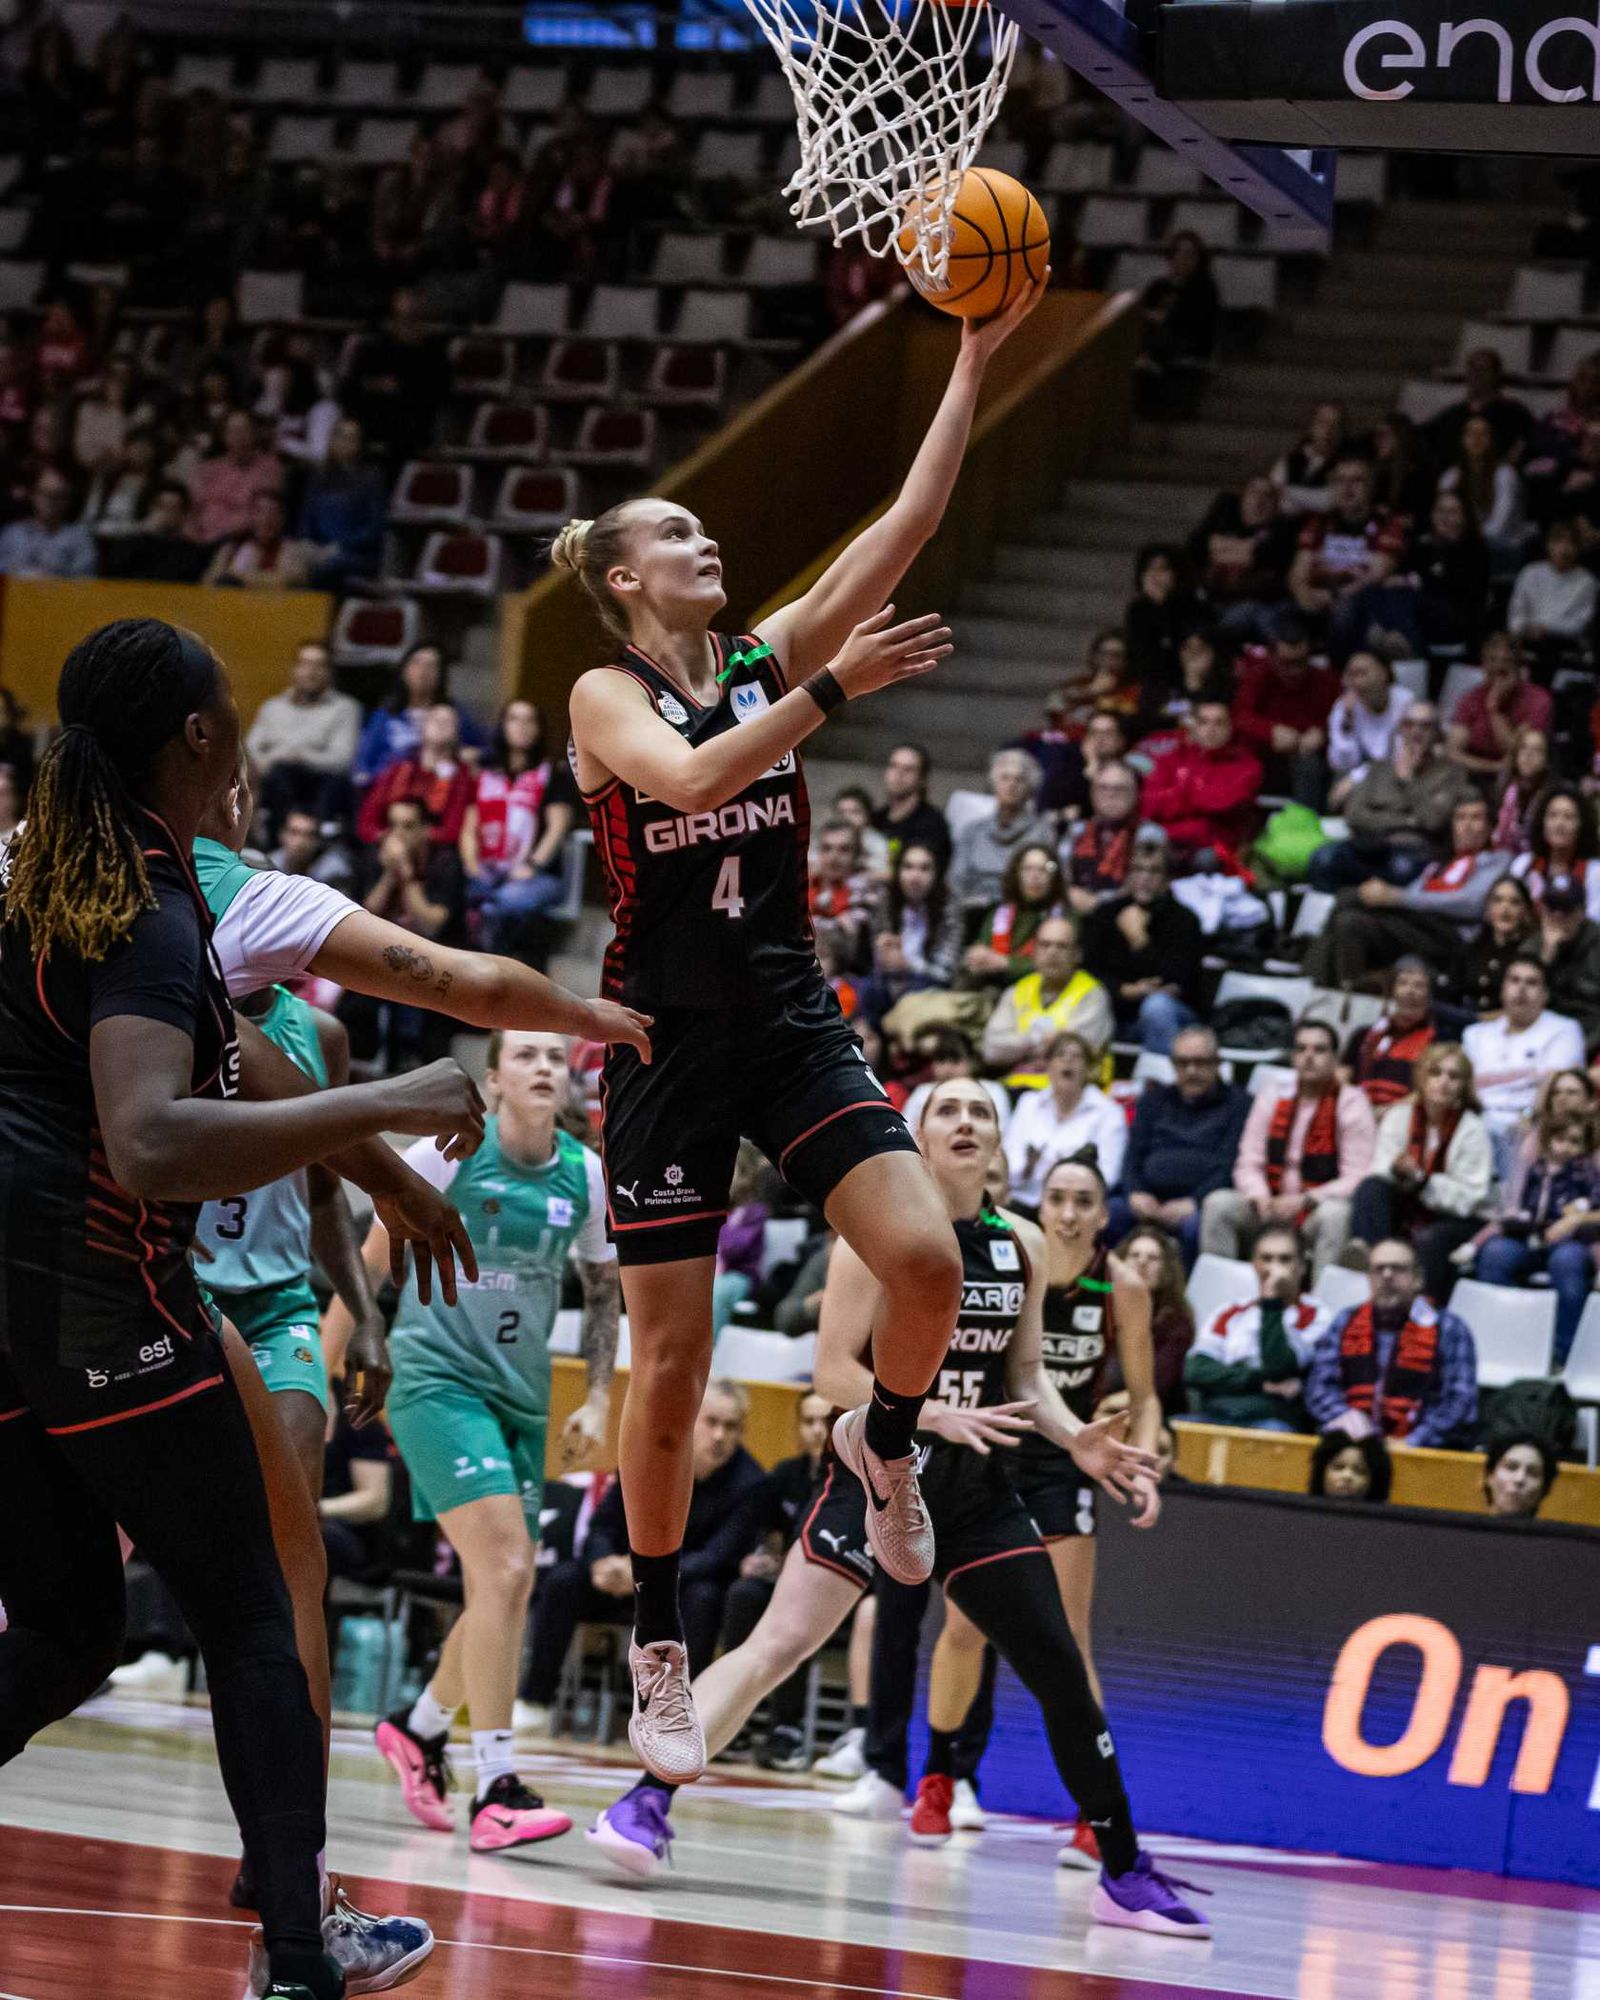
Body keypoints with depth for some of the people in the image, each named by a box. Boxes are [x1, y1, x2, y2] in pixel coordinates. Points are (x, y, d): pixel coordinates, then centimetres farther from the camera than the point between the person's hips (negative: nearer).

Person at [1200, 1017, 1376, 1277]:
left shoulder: (1350, 1104, -4)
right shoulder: (1271, 1099, 9)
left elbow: (1356, 1180, -11)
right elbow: (1248, 1165, 6)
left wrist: (1304, 1201, -23)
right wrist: (1260, 1197, -16)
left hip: (1318, 1211, -4)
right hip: (1271, 1208, 4)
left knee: (1335, 1214, -37)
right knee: (1218, 1204, -21)